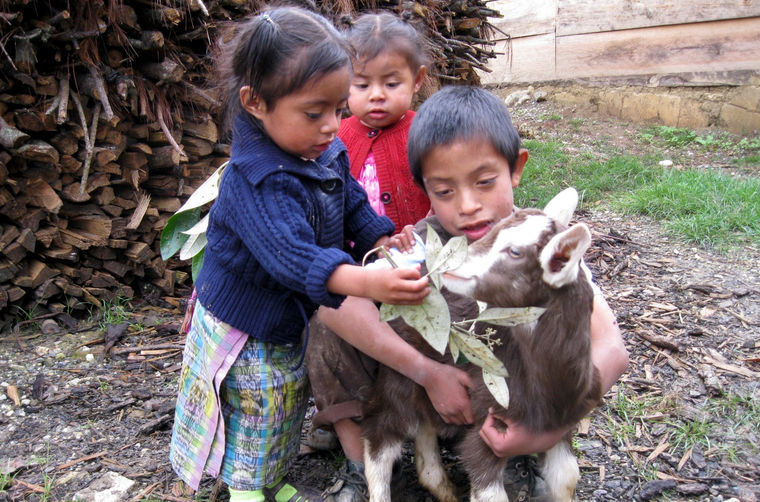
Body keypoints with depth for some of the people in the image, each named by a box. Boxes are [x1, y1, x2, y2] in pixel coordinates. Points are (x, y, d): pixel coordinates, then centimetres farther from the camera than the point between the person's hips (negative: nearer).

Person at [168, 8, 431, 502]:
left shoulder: (329, 153, -8)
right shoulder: (257, 182, -34)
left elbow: (354, 207, 6)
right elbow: (290, 253, -46)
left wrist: (384, 243, -13)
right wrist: (367, 282, -61)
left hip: (292, 321, 8)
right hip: (245, 328, -7)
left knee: (288, 405, 24)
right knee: (254, 413, 12)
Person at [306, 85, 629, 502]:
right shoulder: (426, 243, -22)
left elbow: (610, 349, -32)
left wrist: (550, 430, -46)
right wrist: (427, 372, -43)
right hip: (426, 387, 1)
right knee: (330, 322, -19)